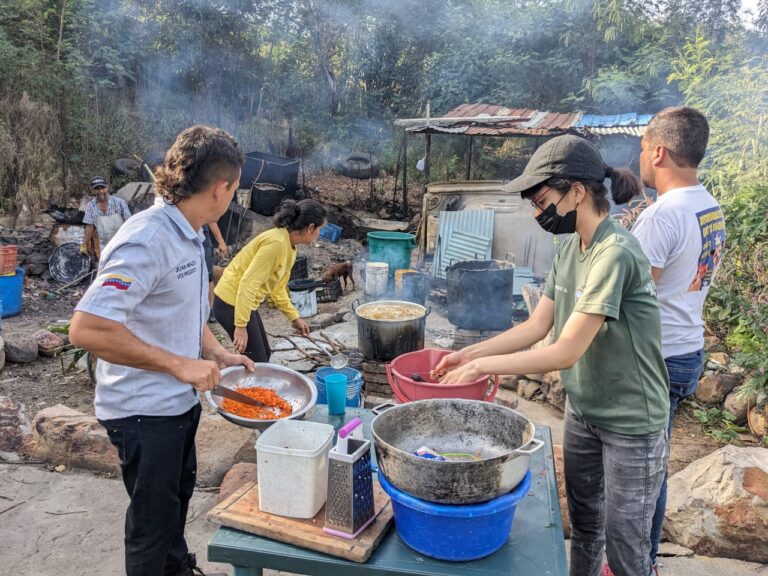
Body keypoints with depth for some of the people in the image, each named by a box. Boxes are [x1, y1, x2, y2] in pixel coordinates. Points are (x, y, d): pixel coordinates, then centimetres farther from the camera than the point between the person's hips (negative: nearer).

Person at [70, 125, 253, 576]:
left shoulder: (190, 235, 3)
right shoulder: (147, 240, -27)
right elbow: (87, 329, -34)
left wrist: (216, 353, 2)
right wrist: (178, 364, -30)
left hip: (181, 400, 10)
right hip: (144, 412, -9)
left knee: (179, 493, 29)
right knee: (153, 519, 11)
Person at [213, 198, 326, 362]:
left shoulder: (289, 247, 6)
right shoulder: (276, 242, -24)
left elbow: (277, 288, 16)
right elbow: (248, 284, -27)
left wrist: (294, 317, 17)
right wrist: (241, 325, -27)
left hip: (244, 303, 10)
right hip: (232, 303, -10)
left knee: (264, 355, 18)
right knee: (257, 363, -1)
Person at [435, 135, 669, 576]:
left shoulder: (615, 254, -26)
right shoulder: (571, 248, 1)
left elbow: (565, 352, -27)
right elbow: (536, 326, 3)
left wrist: (481, 366, -21)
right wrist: (468, 353, -5)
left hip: (632, 427, -7)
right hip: (583, 412, 8)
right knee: (583, 525, 23)